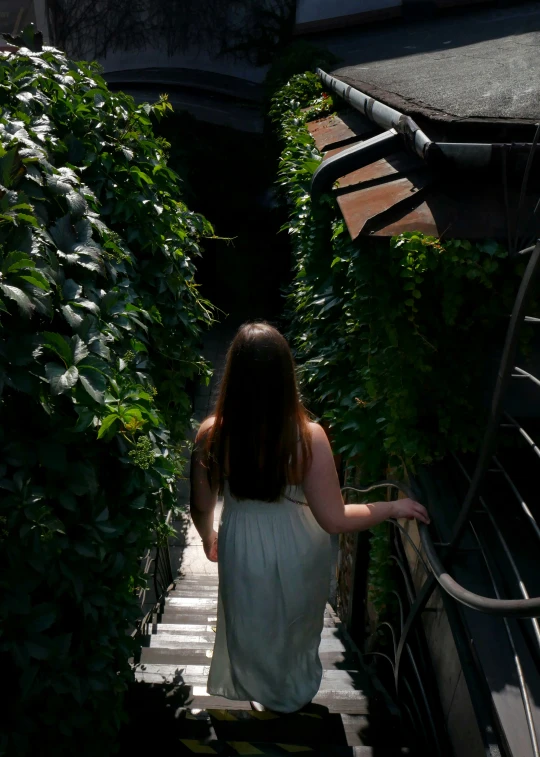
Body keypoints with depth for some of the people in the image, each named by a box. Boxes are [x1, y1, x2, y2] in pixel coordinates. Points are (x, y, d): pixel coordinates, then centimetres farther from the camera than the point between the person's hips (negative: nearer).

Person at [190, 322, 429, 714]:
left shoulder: (211, 435, -23)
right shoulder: (308, 437, -30)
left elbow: (201, 507, -9)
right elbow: (334, 520, -24)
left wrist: (208, 538, 13)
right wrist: (393, 508, -8)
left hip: (242, 548, 1)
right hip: (296, 552, 0)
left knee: (250, 626, 31)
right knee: (295, 627, 31)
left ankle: (255, 687, 58)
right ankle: (293, 693, 58)